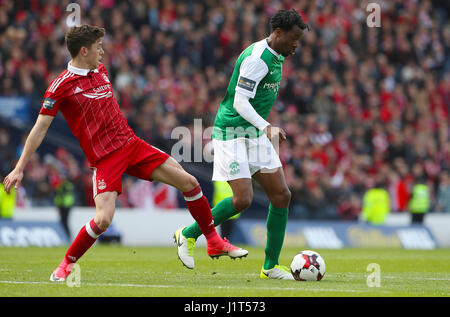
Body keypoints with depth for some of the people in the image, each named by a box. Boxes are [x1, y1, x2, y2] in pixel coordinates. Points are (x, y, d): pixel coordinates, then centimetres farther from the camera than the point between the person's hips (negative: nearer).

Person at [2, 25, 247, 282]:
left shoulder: (101, 70, 11)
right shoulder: (61, 86, -10)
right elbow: (40, 129, -7)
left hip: (131, 143, 7)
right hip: (104, 158, -7)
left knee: (189, 182, 1)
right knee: (104, 218, -23)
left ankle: (214, 242, 17)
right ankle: (67, 265, 1)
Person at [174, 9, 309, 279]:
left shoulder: (276, 56, 11)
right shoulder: (257, 59, -20)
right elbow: (239, 103, -26)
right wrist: (266, 126, -38)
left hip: (255, 134, 10)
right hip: (231, 133, -9)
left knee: (281, 195, 2)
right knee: (243, 199, -17)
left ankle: (271, 266, 9)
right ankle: (189, 235, 5)